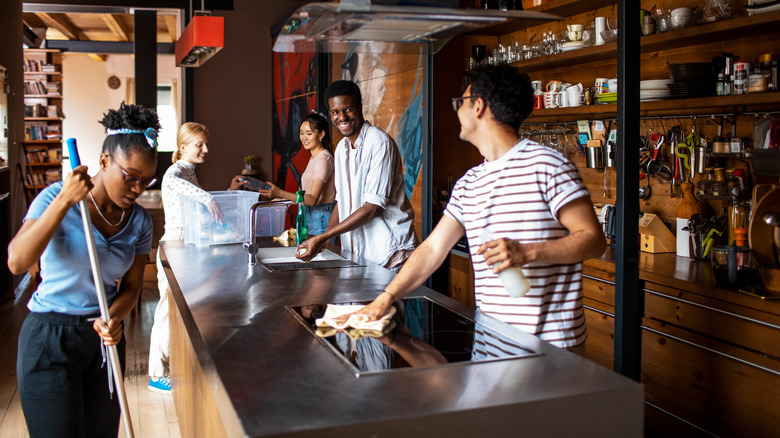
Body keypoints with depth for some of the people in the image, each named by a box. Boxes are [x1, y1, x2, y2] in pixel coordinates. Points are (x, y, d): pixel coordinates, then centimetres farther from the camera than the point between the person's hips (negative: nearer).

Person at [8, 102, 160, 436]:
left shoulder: (139, 221, 2)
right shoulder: (56, 197, -11)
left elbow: (131, 286, 6)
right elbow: (17, 262, -24)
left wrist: (112, 319, -15)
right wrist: (64, 201, -30)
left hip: (103, 338, 5)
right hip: (50, 337, -5)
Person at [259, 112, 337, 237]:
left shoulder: (323, 159, -14)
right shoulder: (314, 158, 16)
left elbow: (312, 199, -23)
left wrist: (280, 193, -31)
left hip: (322, 217, -9)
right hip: (310, 216, 9)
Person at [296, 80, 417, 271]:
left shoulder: (380, 142, -14)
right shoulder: (342, 147, 12)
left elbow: (373, 207, -19)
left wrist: (322, 238, -18)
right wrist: (322, 241, 4)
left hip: (389, 252, -6)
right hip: (356, 252, 7)